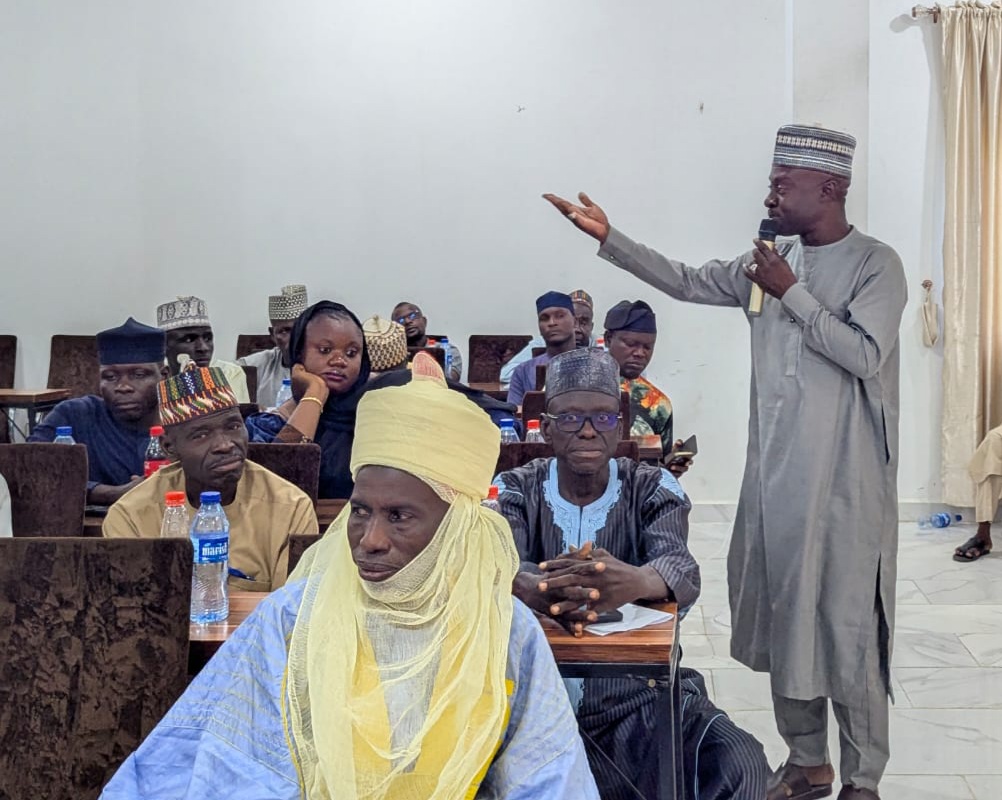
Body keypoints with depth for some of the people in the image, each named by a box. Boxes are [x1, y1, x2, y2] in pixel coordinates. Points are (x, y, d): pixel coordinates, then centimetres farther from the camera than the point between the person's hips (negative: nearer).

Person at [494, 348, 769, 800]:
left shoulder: (653, 489, 1)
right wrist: (539, 591, -44)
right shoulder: (515, 490, 2)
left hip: (639, 698, 0)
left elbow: (682, 571, -19)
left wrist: (633, 582, -45)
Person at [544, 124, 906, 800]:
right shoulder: (771, 261, 11)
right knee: (781, 618, 12)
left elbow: (866, 355, -17)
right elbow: (688, 283, 13)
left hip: (845, 485, -6)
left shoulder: (876, 264, -6)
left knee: (849, 629, 0)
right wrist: (609, 238, 8)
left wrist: (791, 293, -15)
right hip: (775, 478, 6)